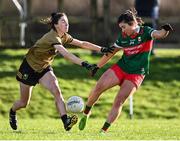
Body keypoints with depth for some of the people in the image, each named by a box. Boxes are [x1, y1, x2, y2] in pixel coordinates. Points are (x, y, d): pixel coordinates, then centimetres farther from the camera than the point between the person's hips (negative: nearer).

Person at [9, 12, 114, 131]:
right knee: (24, 103, 7)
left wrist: (102, 49, -14)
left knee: (57, 91, -21)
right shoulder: (52, 37, -32)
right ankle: (12, 112, 41)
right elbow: (66, 54, -46)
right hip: (29, 67, -6)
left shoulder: (64, 37, -6)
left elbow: (82, 44, -4)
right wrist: (83, 64, -55)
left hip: (44, 68, 6)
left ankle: (66, 121, -33)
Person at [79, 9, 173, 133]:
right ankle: (86, 113, 8)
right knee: (98, 87, -13)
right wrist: (97, 67, 17)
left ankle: (104, 130, -5)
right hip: (121, 67, 4)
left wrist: (165, 30, -52)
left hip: (136, 74, -4)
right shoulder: (123, 36, 3)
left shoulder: (145, 32, -10)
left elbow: (159, 34, -28)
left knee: (119, 102, -12)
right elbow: (111, 52, 13)